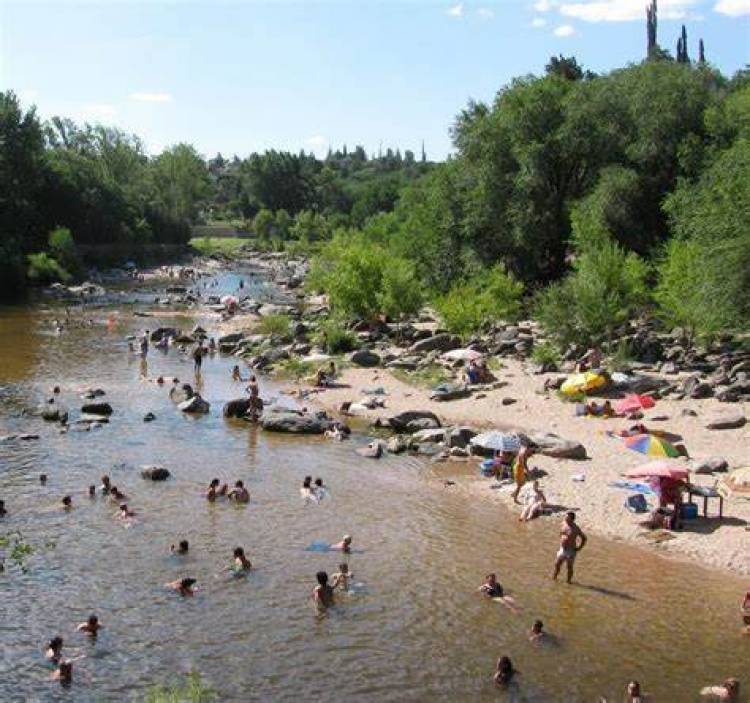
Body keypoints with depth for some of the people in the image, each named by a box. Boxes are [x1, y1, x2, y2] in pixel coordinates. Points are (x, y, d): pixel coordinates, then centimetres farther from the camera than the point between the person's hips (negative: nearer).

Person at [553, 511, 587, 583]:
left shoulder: (575, 529, -17)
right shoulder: (563, 524, 0)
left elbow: (584, 538, -9)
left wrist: (579, 548, -9)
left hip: (571, 550, -5)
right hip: (562, 549, 5)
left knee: (569, 567, 5)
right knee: (557, 564, 7)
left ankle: (568, 581, 19)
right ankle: (555, 577, 26)